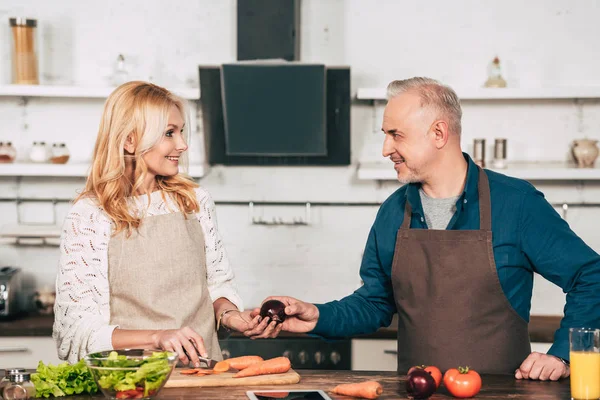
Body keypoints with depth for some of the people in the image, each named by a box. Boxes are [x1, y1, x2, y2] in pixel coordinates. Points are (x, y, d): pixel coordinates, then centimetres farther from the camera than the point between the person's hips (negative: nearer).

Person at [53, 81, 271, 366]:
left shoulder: (195, 200, 12)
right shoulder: (88, 215, -3)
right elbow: (79, 327, -8)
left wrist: (227, 313, 1)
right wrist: (157, 337, -20)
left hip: (202, 368, 4)